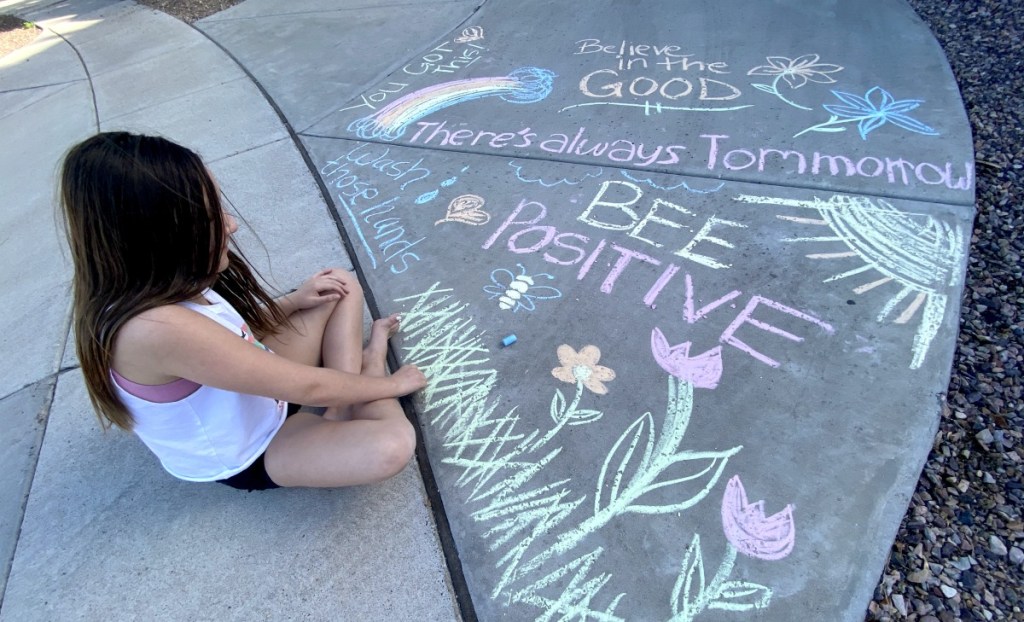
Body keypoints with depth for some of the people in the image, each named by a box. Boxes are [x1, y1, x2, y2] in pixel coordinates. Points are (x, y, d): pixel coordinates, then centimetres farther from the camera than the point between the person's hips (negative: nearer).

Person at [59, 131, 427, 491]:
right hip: (245, 456, -8)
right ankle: (370, 364, -5)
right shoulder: (154, 327, -37)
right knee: (392, 446, -31)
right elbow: (309, 388, -29)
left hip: (257, 390, 8)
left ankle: (345, 407, -9)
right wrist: (388, 384, -14)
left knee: (344, 287, 4)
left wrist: (293, 302, -2)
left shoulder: (160, 282, -12)